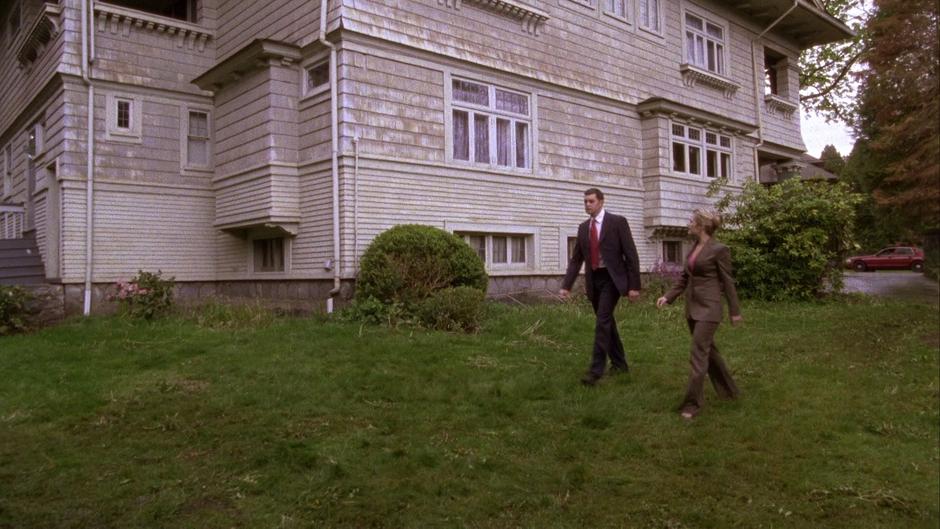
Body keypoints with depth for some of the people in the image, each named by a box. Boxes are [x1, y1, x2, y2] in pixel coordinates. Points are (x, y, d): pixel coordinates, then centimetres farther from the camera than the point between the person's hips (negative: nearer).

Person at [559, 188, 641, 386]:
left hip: (611, 278, -6)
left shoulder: (618, 222, -6)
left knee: (602, 321, -14)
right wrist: (566, 285, 3)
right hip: (593, 280, 6)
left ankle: (596, 369, -11)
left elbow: (631, 255, -8)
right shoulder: (583, 227, 9)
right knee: (606, 322, 14)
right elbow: (576, 259, 12)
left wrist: (634, 285, -11)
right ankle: (619, 363, 28)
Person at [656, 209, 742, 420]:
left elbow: (727, 282, -8)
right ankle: (728, 389, 35)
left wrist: (735, 311, -4)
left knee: (698, 354, -8)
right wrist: (668, 297, 6)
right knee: (708, 350, 18)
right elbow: (684, 278, 16)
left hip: (708, 308, -8)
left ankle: (692, 403, -1)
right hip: (692, 307, 8)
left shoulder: (719, 249, -12)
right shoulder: (693, 249, 10)